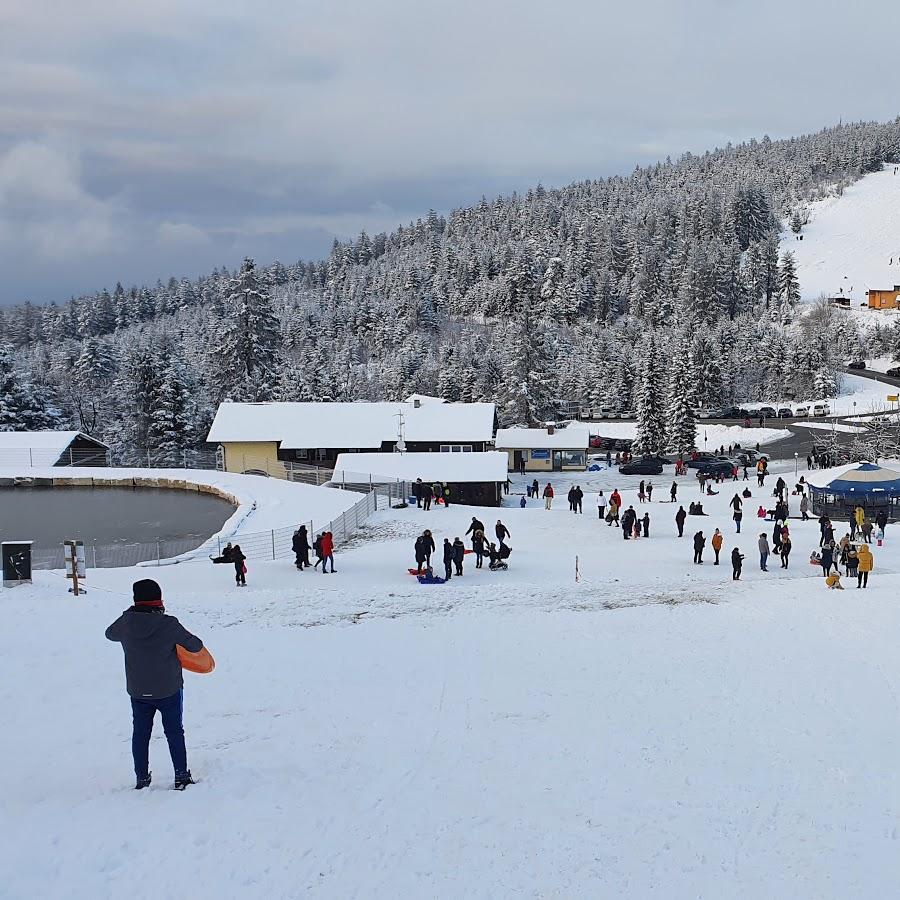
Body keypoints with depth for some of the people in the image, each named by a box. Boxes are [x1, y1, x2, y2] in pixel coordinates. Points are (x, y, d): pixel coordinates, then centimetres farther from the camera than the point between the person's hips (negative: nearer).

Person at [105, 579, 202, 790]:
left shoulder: (126, 623, -10)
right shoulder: (169, 624, -20)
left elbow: (110, 634, 13)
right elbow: (195, 646, -11)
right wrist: (194, 641, 12)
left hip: (137, 691, 3)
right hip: (169, 691, -3)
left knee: (140, 734, 16)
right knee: (174, 733, 12)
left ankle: (141, 779, 21)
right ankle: (181, 777, 16)